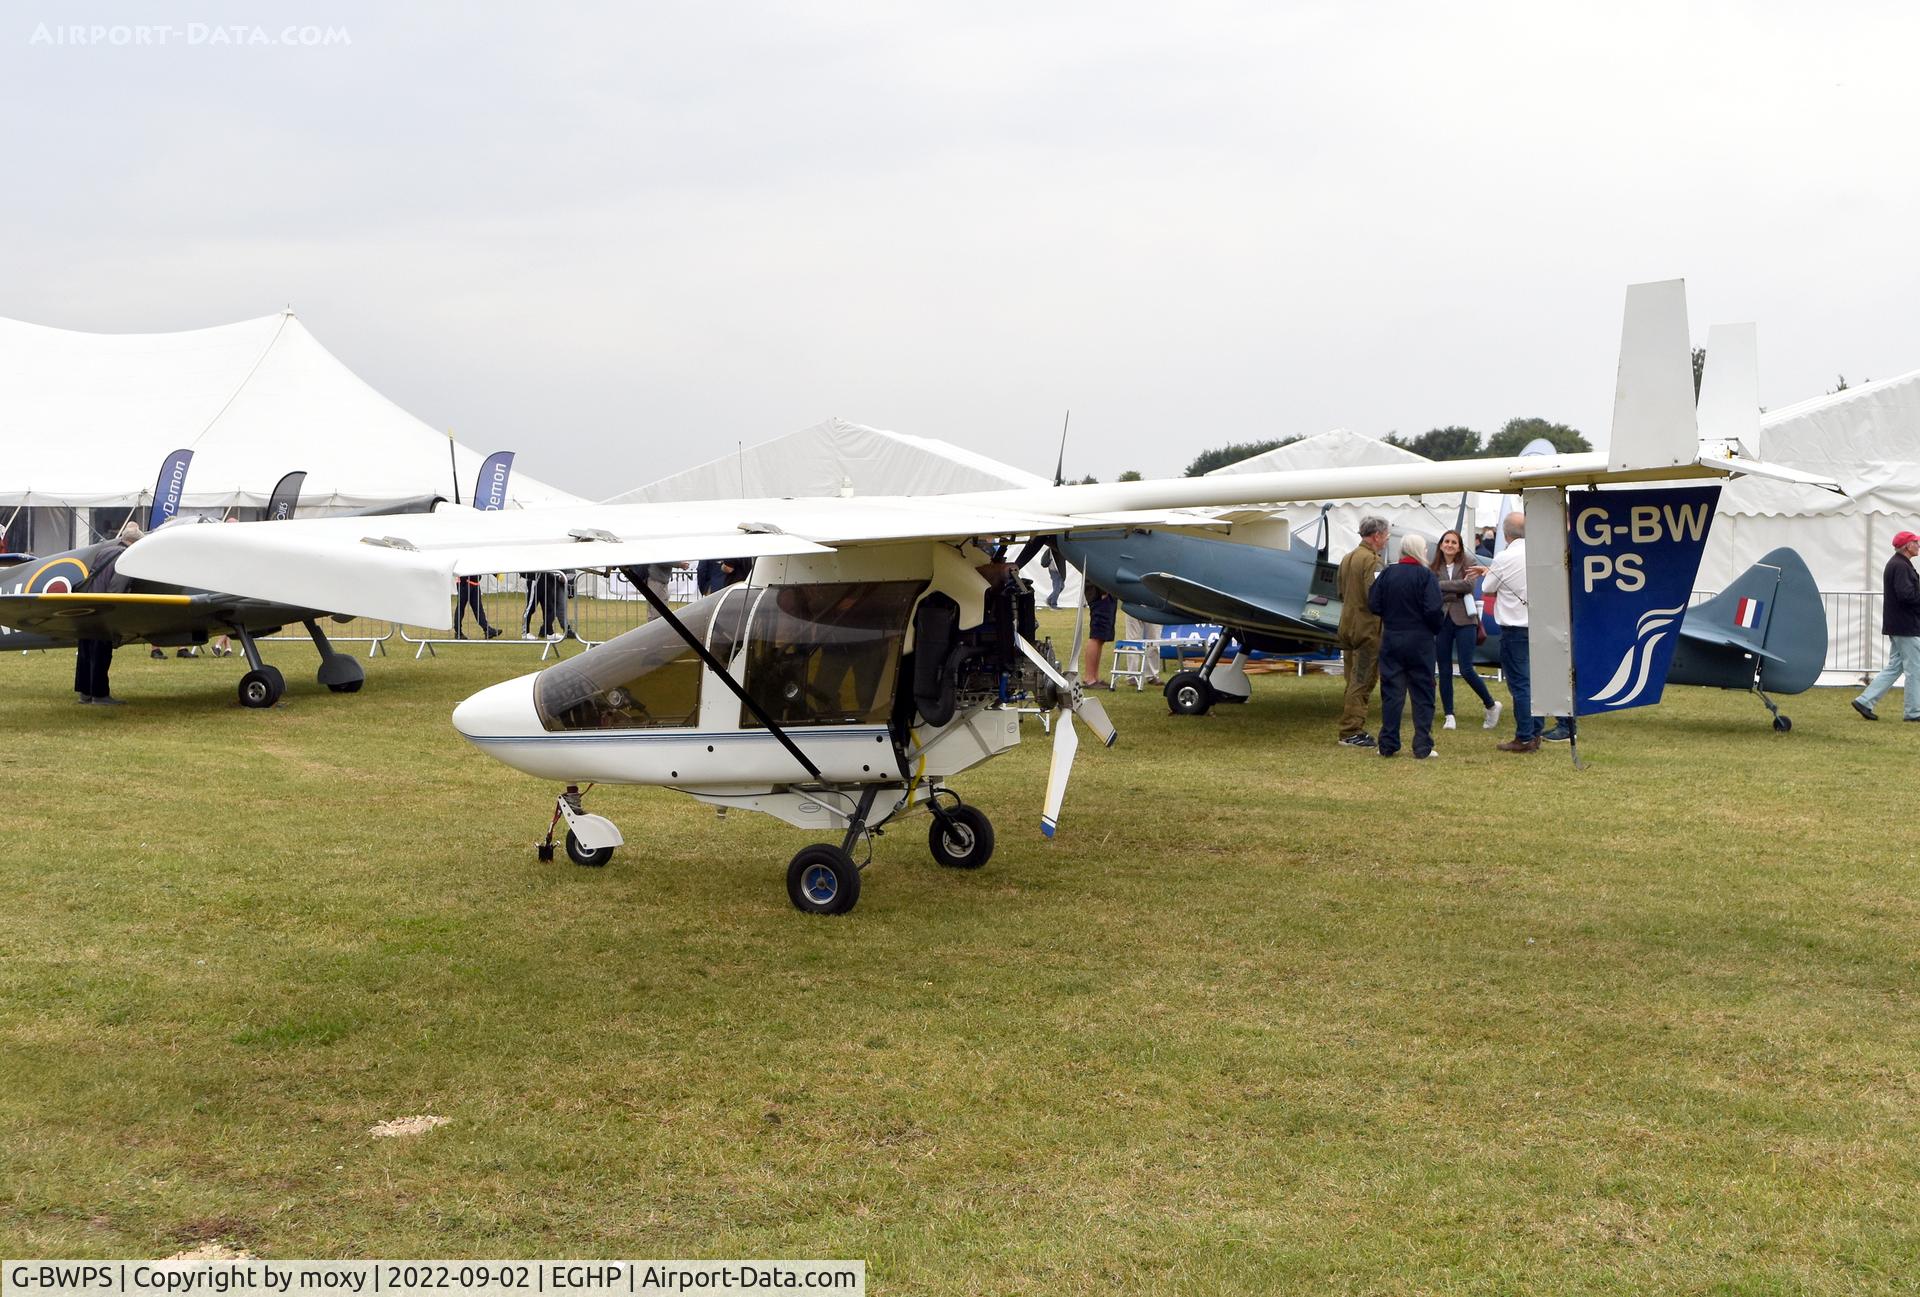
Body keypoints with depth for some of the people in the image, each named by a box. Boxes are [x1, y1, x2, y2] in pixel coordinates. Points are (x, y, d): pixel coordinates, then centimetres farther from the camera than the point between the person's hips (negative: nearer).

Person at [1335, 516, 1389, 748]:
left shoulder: (1347, 559, 13)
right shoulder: (1373, 561, -15)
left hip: (1347, 626, 9)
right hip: (1368, 629, -9)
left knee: (1353, 682, 14)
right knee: (1362, 682, -4)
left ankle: (1352, 730, 18)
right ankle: (1351, 732, -4)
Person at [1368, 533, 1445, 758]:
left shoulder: (1387, 574, 1)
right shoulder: (1426, 576, -10)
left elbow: (1374, 606, 0)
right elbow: (1434, 610, -16)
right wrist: (1436, 630, 3)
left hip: (1391, 640, 3)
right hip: (1420, 641, -3)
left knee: (1391, 693, 8)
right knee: (1422, 695, 4)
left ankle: (1388, 745, 8)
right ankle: (1422, 747, 3)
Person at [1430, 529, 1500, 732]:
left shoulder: (1466, 566, 4)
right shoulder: (1434, 570, 8)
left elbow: (1469, 587, -13)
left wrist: (1442, 585, -12)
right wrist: (1457, 588, -12)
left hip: (1464, 622, -2)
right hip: (1441, 622, 2)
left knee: (1466, 670, -7)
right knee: (1444, 671, 3)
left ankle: (1491, 705, 13)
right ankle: (1449, 716, 11)